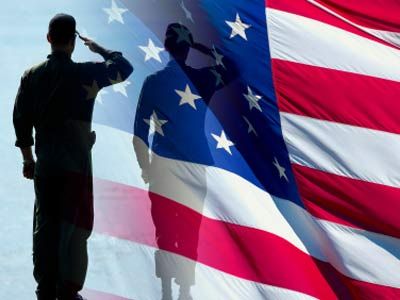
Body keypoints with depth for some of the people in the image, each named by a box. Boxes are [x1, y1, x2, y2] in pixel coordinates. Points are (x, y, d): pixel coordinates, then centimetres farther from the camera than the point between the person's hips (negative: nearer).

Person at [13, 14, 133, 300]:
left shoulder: (32, 76, 2)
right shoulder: (85, 73, -9)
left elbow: (21, 119, 6)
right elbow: (125, 68, 5)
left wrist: (28, 157, 16)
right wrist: (99, 49, 16)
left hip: (44, 163, 4)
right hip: (76, 163, -4)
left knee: (45, 225, 9)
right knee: (75, 227, 0)